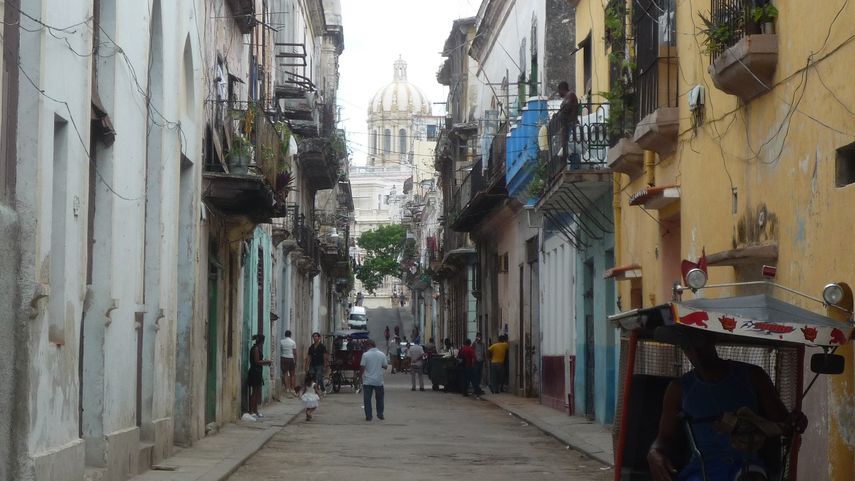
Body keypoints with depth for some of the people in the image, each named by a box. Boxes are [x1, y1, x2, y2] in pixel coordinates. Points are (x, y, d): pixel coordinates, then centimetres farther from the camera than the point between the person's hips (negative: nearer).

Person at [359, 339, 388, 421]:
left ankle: (368, 416, 1)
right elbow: (385, 366, 4)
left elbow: (362, 367, -10)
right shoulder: (382, 355, -1)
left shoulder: (365, 355, -10)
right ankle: (380, 415, 18)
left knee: (367, 399, 3)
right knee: (379, 399, 16)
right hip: (379, 380, 3)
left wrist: (360, 376, 3)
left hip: (367, 381, -3)